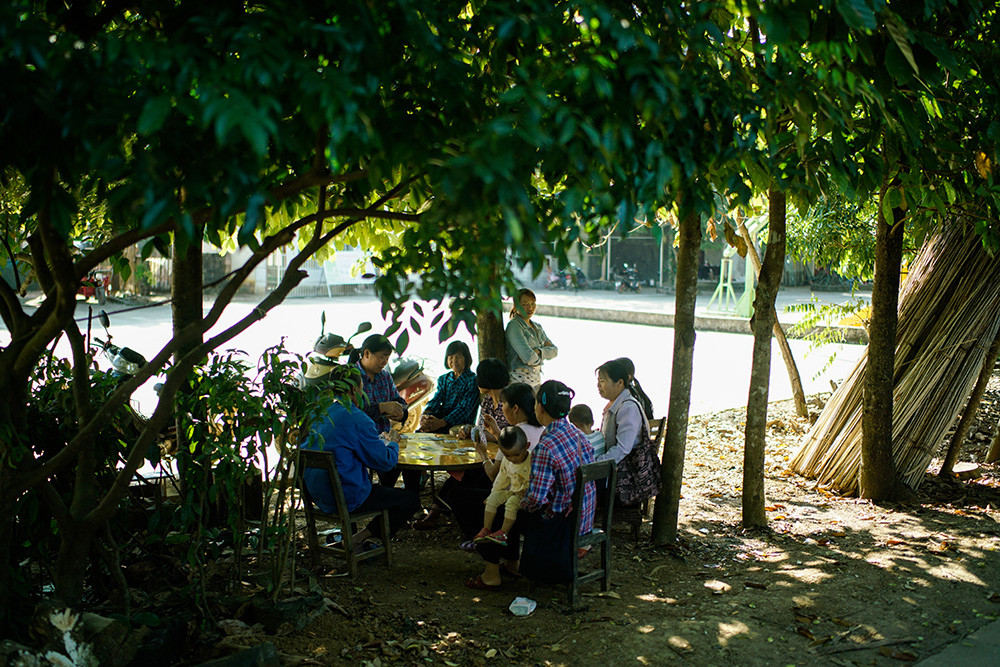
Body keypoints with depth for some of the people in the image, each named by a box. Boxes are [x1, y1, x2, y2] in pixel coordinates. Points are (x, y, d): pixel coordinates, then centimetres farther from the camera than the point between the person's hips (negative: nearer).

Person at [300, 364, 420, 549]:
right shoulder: (357, 419, -18)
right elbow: (385, 461, -14)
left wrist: (381, 439, 20)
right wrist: (392, 443, 7)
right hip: (346, 498, -9)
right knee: (411, 500, 2)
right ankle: (359, 539, -3)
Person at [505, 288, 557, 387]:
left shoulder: (537, 327, 15)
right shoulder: (514, 326, -12)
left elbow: (554, 350, 7)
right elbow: (529, 358, -21)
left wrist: (539, 352, -12)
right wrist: (540, 357, 1)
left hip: (536, 381, 7)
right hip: (518, 381, -7)